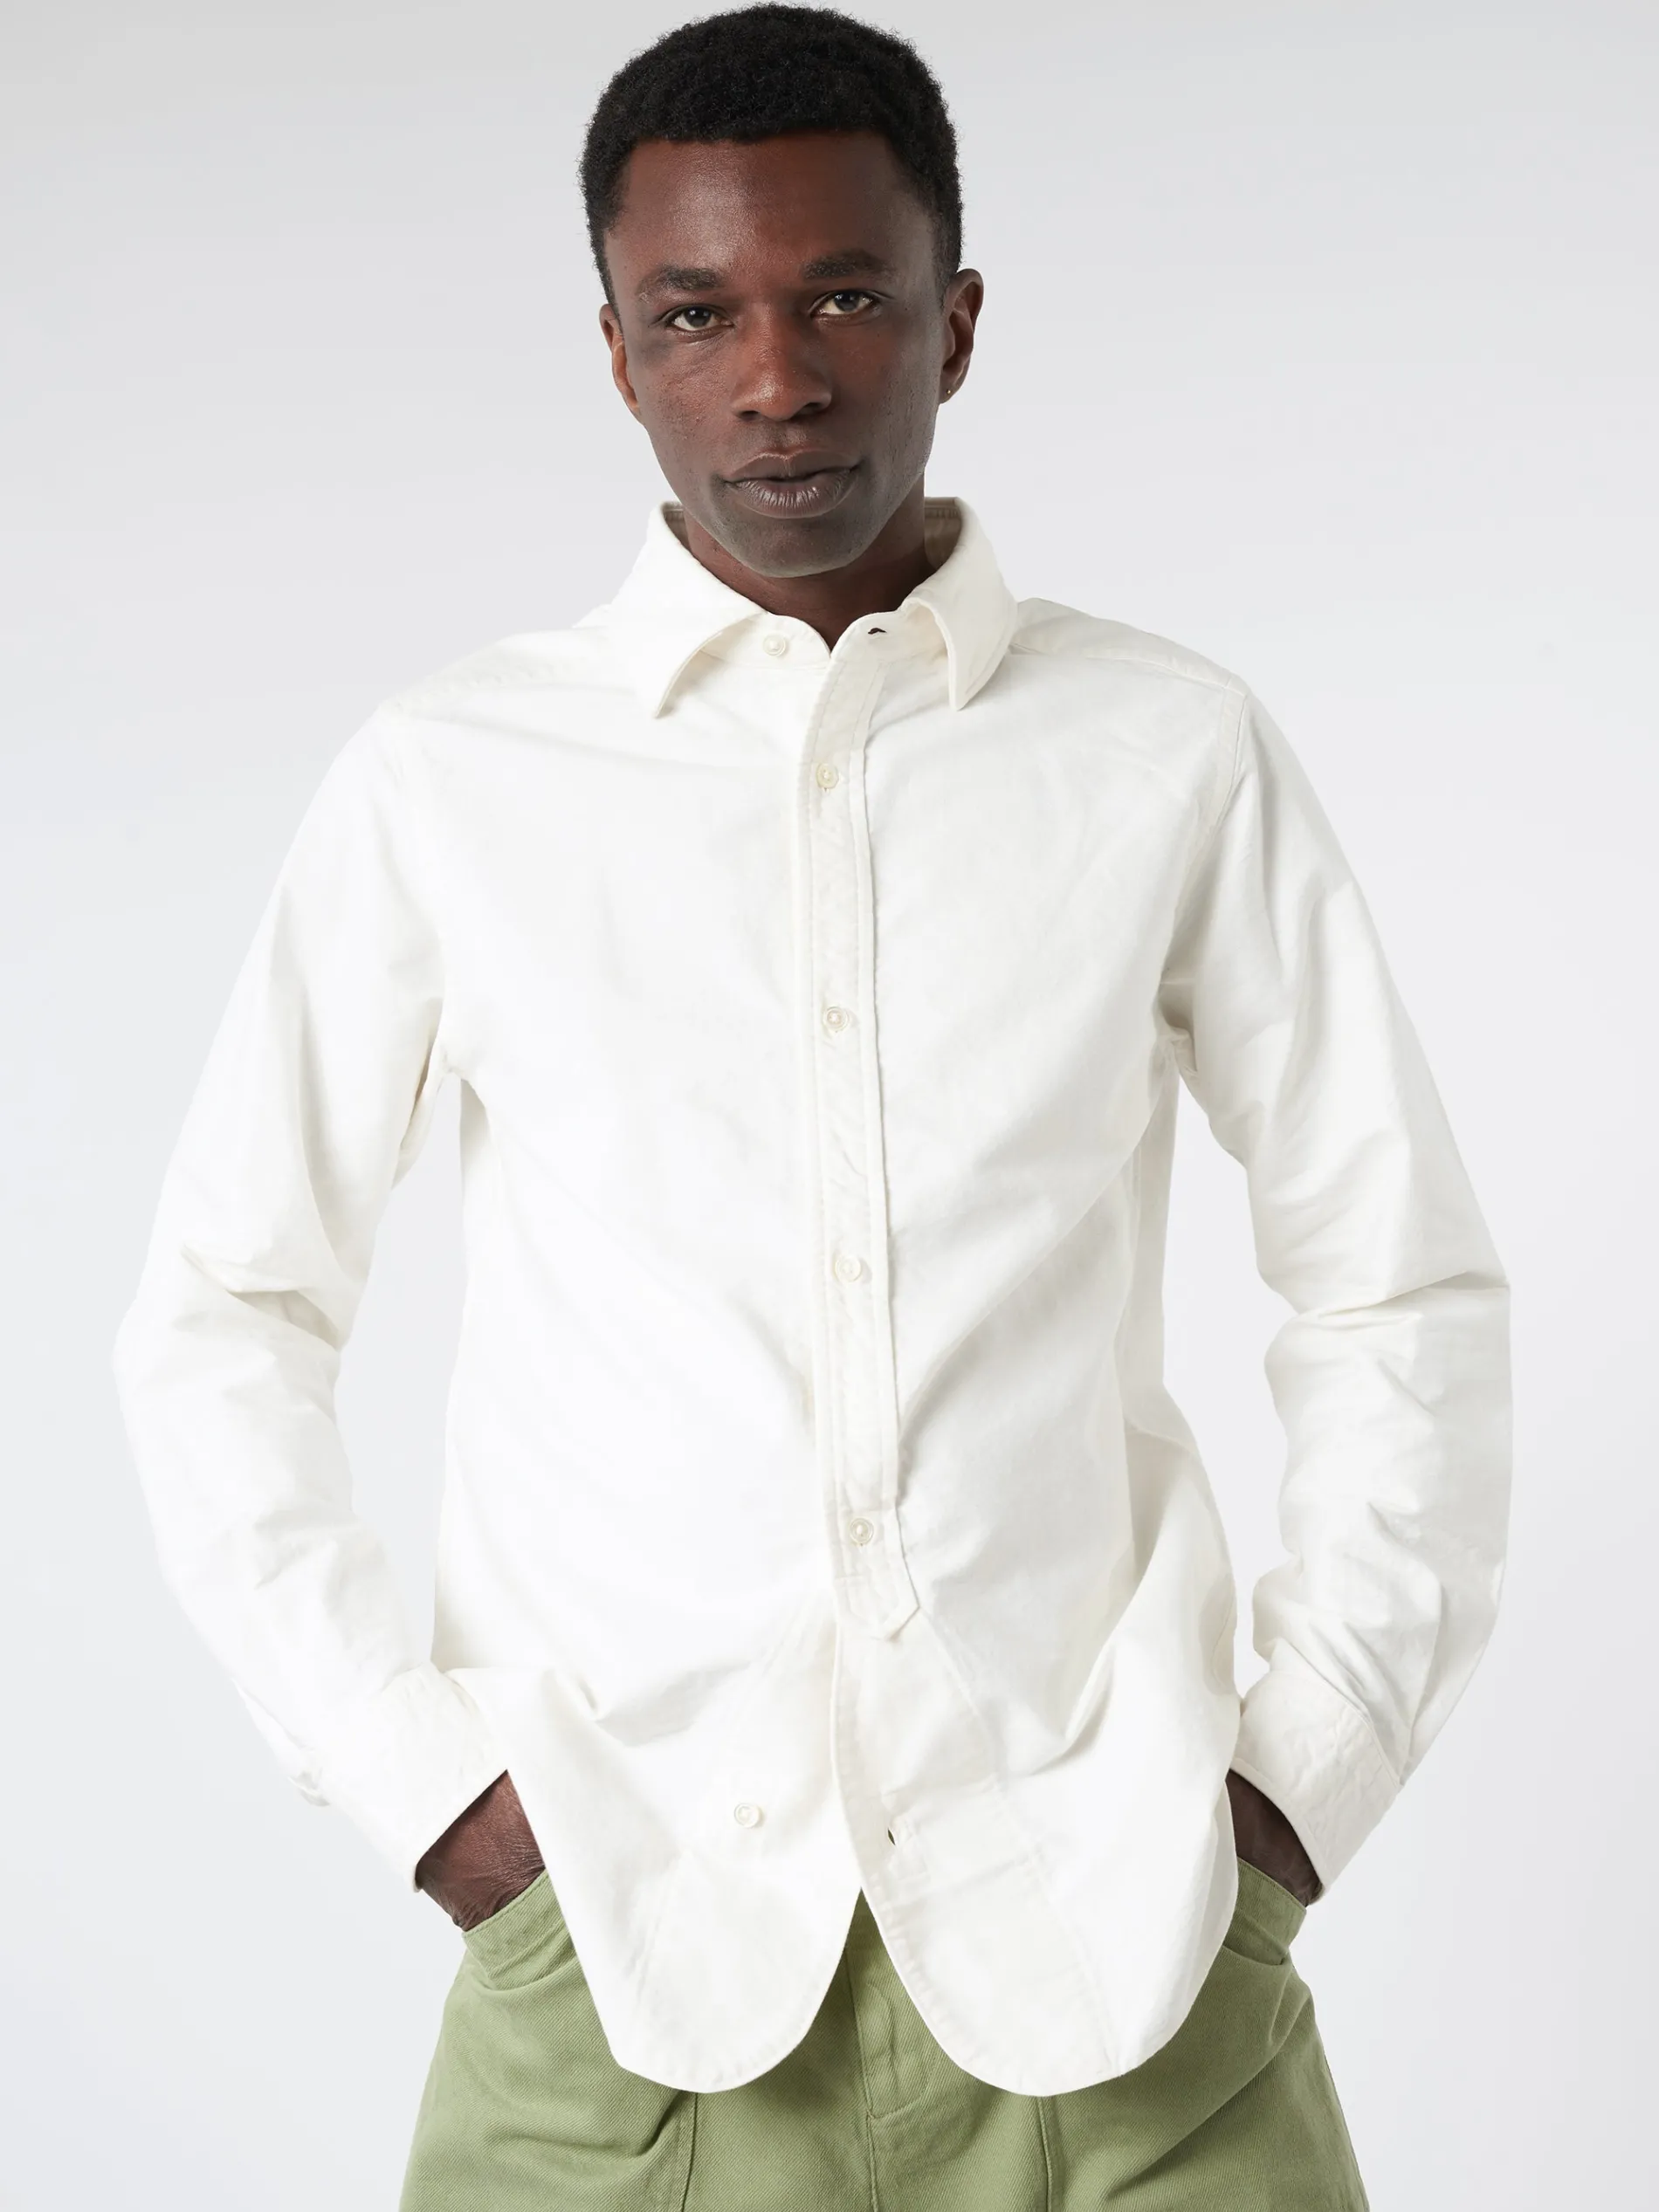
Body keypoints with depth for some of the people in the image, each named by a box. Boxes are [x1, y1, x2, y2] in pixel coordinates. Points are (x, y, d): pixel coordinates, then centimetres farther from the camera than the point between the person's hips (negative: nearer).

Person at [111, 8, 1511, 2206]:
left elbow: (1402, 1288, 9)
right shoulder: (446, 783, 2)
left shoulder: (1176, 751, 3)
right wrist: (420, 1780, 0)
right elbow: (222, 1321, 8)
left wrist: (1310, 1765, 1)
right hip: (623, 1954, 0)